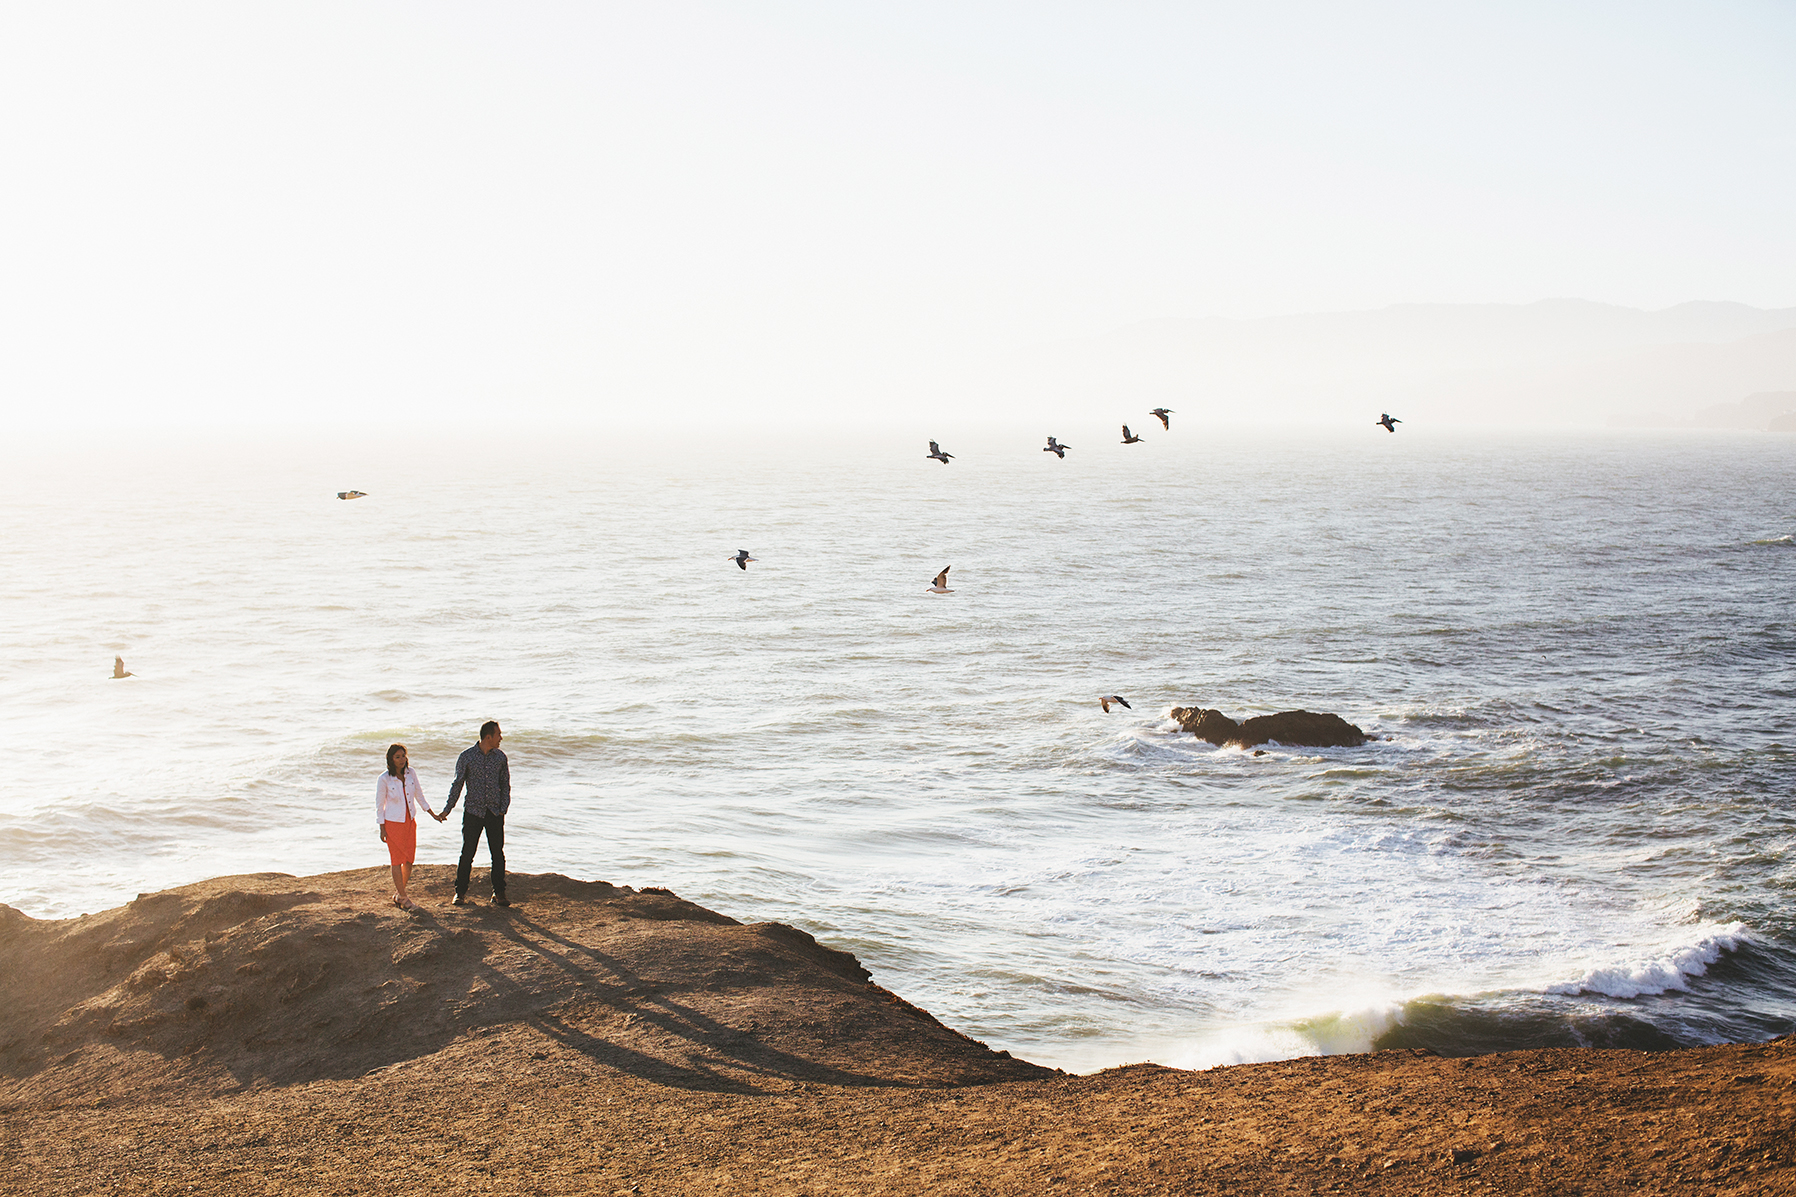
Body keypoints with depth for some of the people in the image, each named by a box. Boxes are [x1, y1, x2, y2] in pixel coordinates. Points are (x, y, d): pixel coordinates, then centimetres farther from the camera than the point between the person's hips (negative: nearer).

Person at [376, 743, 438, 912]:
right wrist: (382, 829, -7)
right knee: (398, 860, 0)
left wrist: (433, 814, 12)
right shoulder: (384, 779, -14)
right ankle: (403, 898, 8)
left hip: (410, 821, 5)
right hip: (393, 823, -5)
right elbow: (379, 805, -7)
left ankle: (399, 892, 26)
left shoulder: (411, 773, -3)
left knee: (409, 860, 8)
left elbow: (419, 795, 11)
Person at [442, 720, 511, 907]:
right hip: (473, 812, -2)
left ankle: (499, 893, 9)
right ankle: (460, 893, 12)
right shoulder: (466, 757, -3)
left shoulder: (500, 758, 6)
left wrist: (503, 808, 2)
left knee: (498, 854, 1)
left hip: (495, 813, 2)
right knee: (467, 854, 1)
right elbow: (457, 784, 2)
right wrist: (446, 810, -1)